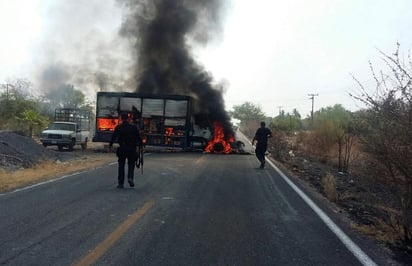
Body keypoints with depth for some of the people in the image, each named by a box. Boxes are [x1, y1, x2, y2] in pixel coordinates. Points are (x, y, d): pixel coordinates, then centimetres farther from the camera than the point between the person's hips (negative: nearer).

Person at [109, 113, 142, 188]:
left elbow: (113, 137, -2)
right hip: (132, 149, 0)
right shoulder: (134, 127, 1)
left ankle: (121, 183, 6)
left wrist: (110, 145, 8)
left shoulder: (118, 127, -1)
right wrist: (140, 145, 13)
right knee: (131, 164, 15)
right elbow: (139, 137, 2)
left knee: (121, 166, 7)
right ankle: (130, 177, -8)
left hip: (122, 149, 0)